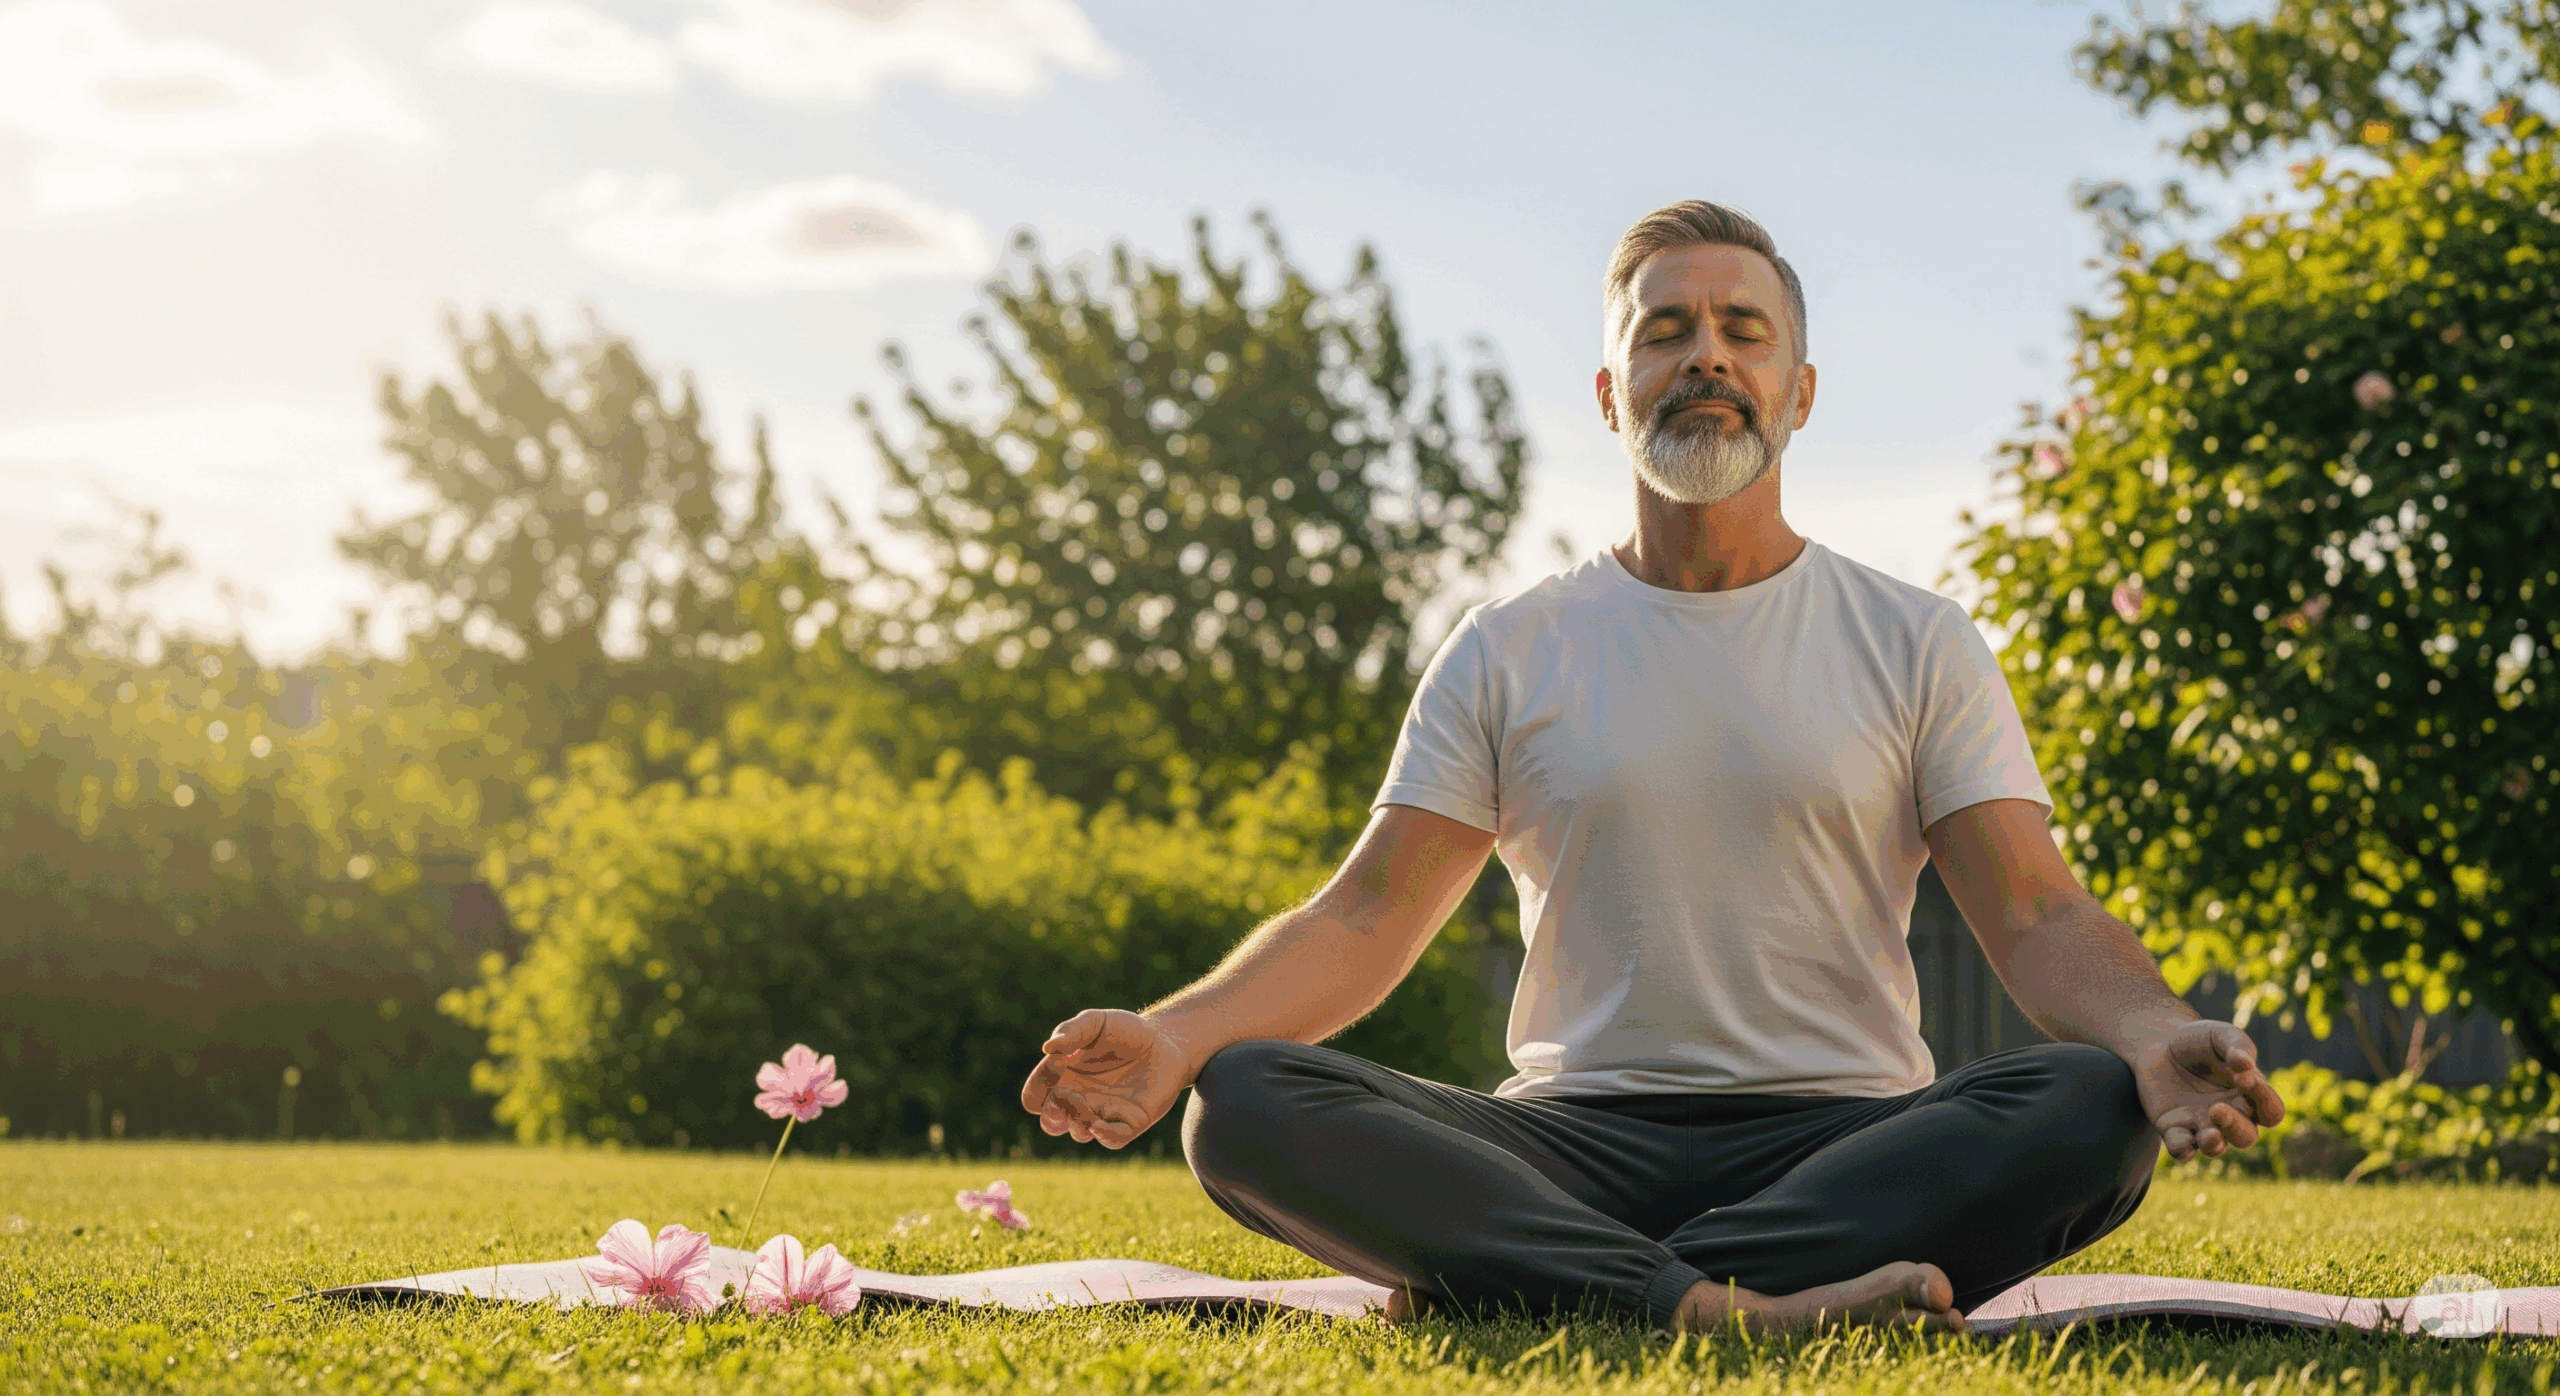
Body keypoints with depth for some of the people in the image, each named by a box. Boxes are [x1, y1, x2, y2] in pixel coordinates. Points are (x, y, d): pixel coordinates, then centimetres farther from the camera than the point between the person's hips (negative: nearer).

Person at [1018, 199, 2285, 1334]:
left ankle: (1517, 1286, -37)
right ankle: (1725, 1309, -40)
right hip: (1572, 1144, 0)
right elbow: (1367, 915, 6)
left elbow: (2036, 917, 1)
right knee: (1242, 1104, -25)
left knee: (2094, 1108, -32)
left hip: (1843, 1141, 0)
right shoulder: (1507, 654, 13)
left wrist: (2157, 1034, -23)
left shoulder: (1917, 646, 11)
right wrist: (1175, 1032, -14)